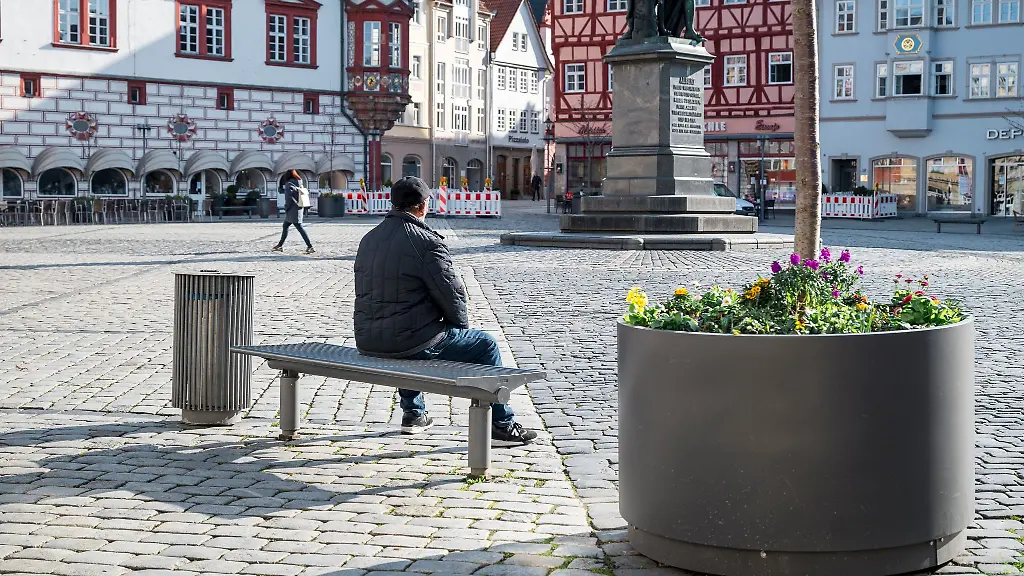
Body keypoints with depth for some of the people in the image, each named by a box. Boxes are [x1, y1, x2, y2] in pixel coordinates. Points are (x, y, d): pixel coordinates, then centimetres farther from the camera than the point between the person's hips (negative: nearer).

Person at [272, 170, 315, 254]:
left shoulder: (289, 184, -12)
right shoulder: (299, 183, 12)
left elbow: (289, 196, -21)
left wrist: (286, 207, -10)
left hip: (292, 210, -9)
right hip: (298, 208, 9)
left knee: (299, 227, -10)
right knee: (285, 226, 19)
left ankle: (310, 246, -14)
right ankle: (280, 245, 27)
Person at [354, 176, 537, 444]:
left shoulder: (368, 239, 9)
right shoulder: (426, 242, -15)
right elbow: (451, 293, -14)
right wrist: (462, 324, 7)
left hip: (368, 342, 8)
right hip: (410, 342, -8)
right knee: (485, 344, 10)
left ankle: (413, 413, 46)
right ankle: (503, 424, 17)